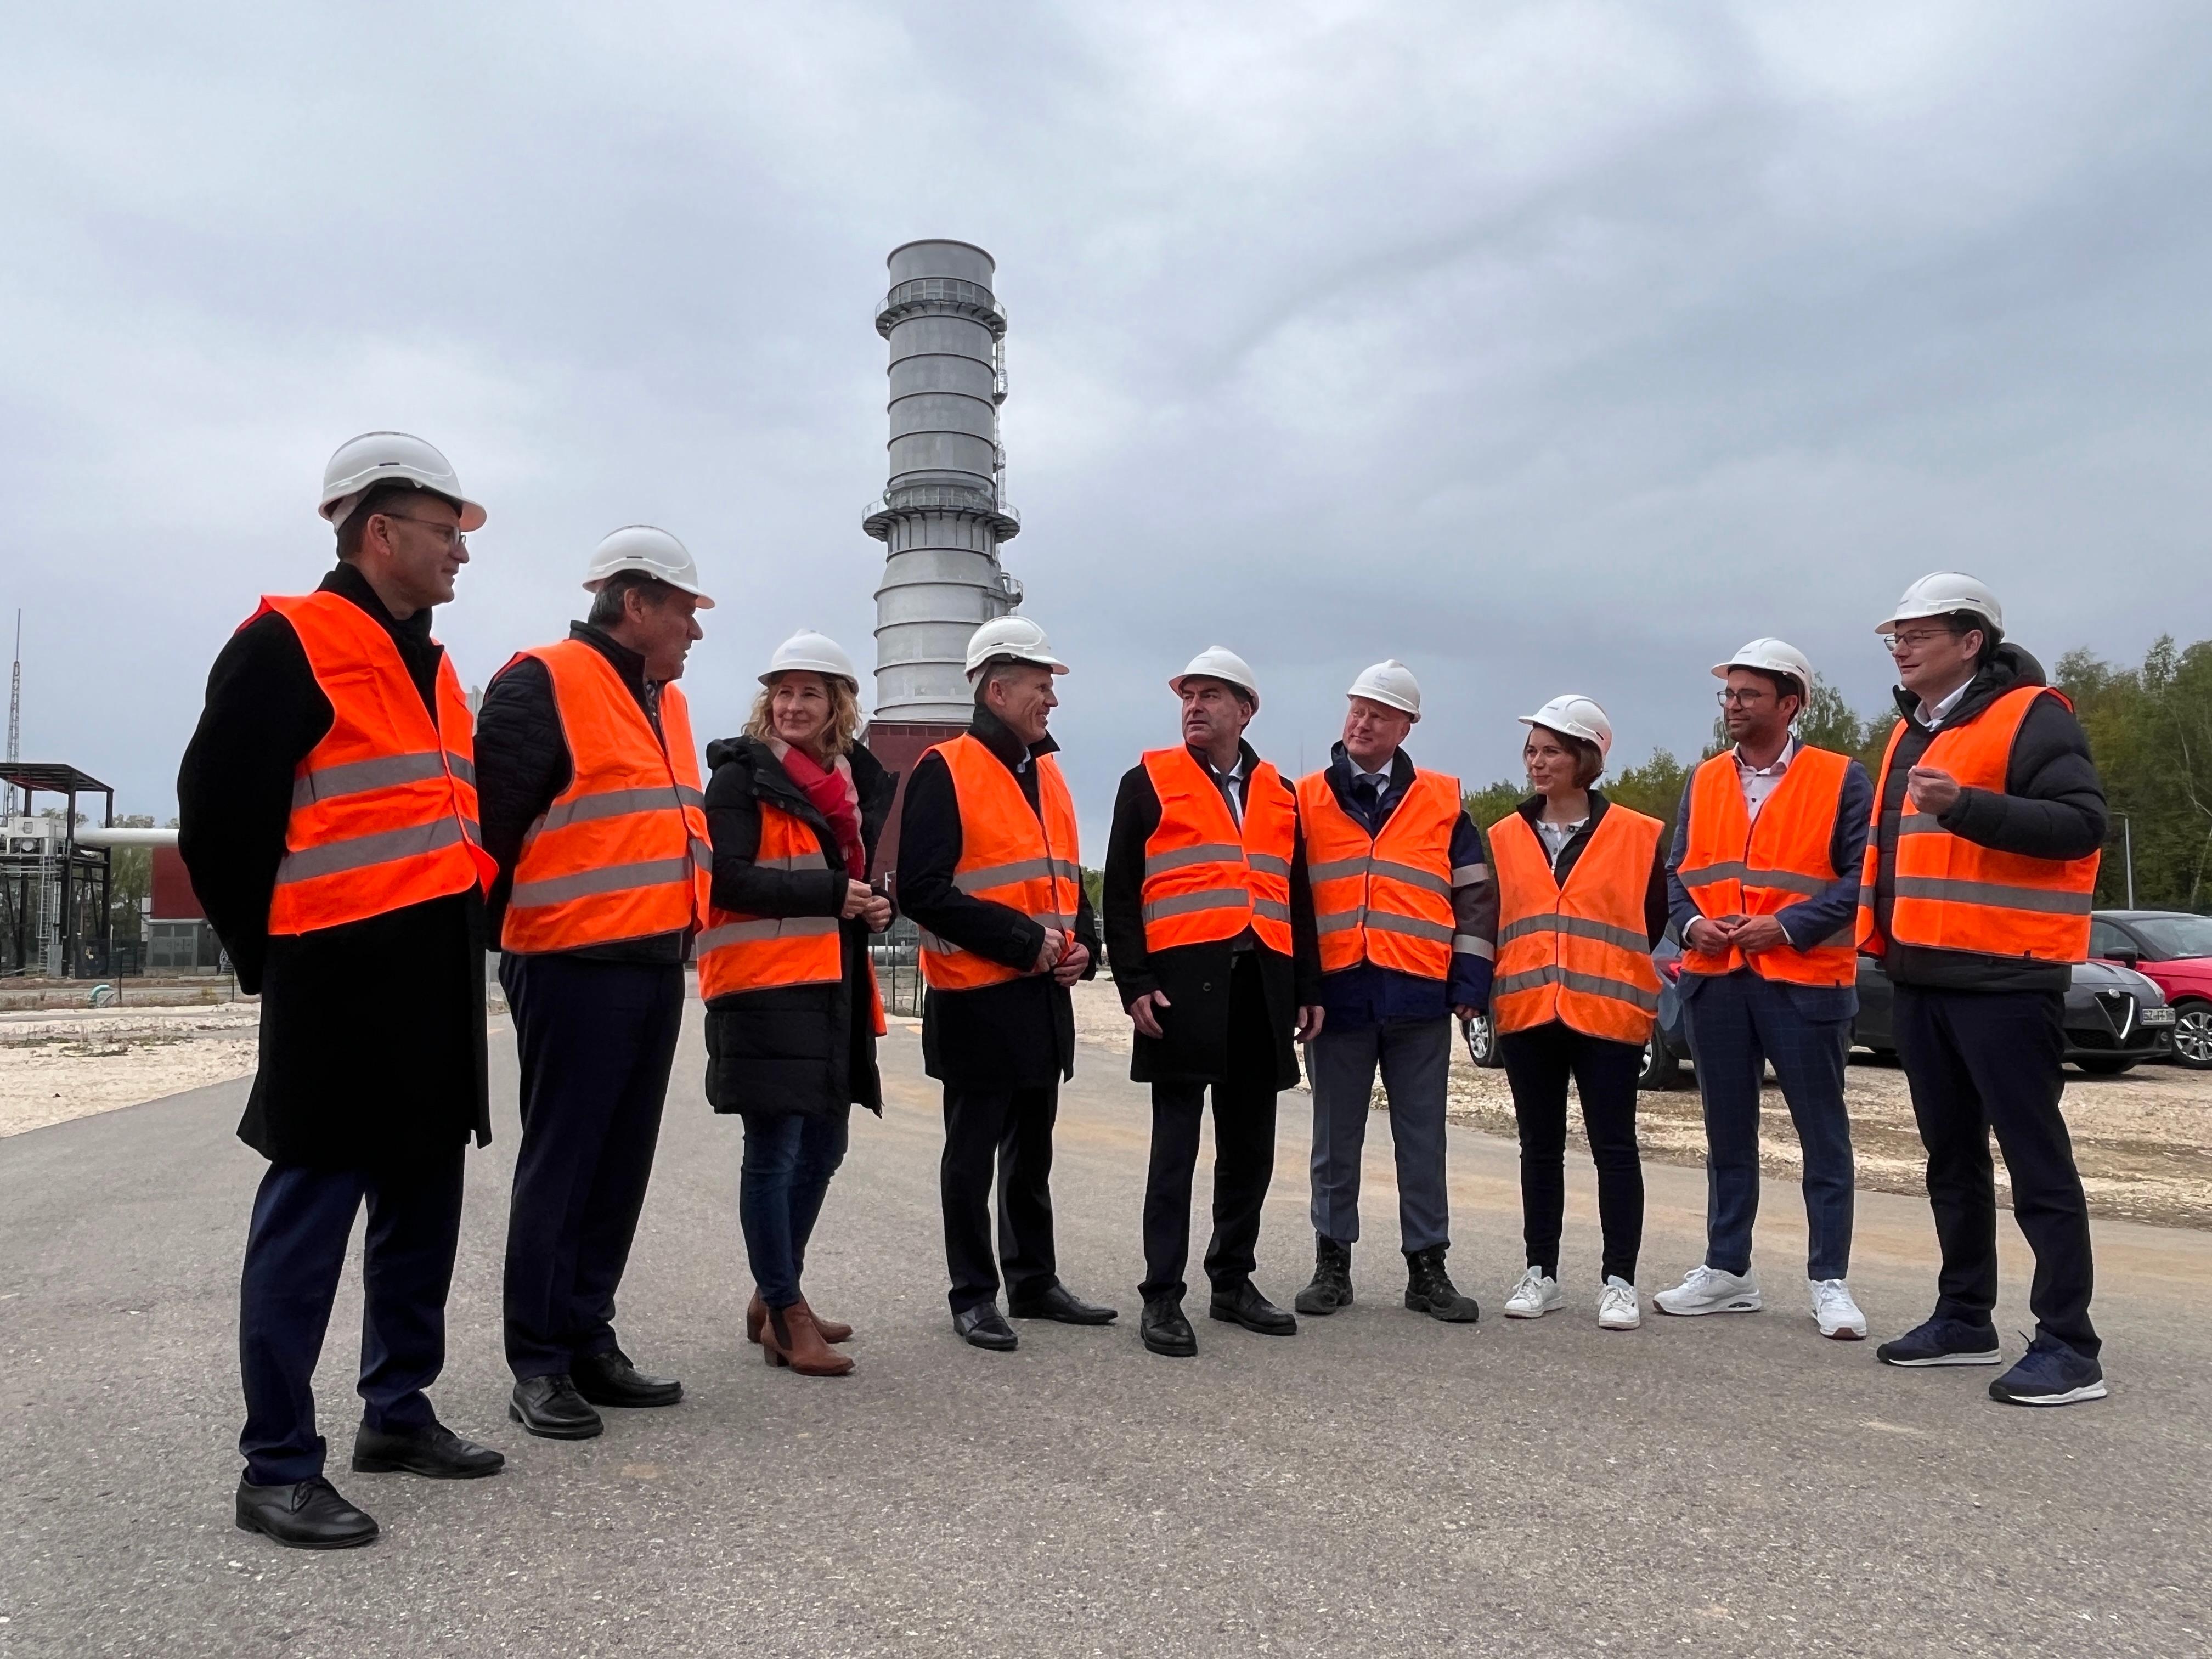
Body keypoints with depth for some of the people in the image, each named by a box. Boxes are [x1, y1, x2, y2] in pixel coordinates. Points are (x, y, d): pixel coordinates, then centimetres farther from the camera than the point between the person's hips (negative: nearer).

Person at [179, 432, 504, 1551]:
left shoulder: (429, 666, 17)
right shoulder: (290, 646, -9)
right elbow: (217, 817, -11)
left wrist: (455, 942, 14)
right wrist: (272, 956, -4)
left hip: (435, 990, 9)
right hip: (339, 990, -9)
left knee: (422, 1204, 15)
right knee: (310, 1214, -1)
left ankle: (397, 1413, 29)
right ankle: (276, 1468, 11)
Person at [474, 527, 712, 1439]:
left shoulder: (663, 700, 18)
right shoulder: (544, 684, -9)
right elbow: (490, 819, -12)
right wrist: (488, 937, -10)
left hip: (653, 966, 8)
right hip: (575, 969, -8)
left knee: (622, 1165, 12)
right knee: (561, 1165, -1)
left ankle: (588, 1341, 23)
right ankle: (539, 1364, 10)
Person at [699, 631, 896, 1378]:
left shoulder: (851, 779, 17)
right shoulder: (743, 777, -4)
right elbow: (728, 878, -14)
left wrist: (873, 906, 3)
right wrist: (830, 894, -19)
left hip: (833, 987, 8)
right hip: (764, 986, -7)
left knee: (821, 1146, 13)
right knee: (775, 1149, -4)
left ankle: (774, 1297, 29)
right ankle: (786, 1316, 9)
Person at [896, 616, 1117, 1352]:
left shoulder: (1048, 775, 14)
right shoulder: (946, 771, -10)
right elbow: (923, 890, -18)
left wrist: (1082, 945, 3)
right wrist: (1023, 938, -19)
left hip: (1044, 997, 7)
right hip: (976, 999, -7)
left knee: (1032, 1151, 16)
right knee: (973, 1153, 4)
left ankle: (1035, 1281, 28)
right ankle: (974, 1297, 15)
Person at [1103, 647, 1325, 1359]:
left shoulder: (1278, 793, 16)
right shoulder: (1149, 782, 4)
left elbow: (1296, 899, 17)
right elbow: (1121, 894, -1)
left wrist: (1309, 989, 11)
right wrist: (1135, 984, -10)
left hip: (1263, 988, 5)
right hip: (1183, 985, -4)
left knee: (1250, 1146, 11)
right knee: (1176, 1146, -2)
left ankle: (1233, 1281, 24)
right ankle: (1162, 1298, 6)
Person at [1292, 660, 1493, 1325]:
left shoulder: (1443, 801, 8)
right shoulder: (1304, 801, 8)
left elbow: (1476, 895, 9)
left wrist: (1470, 981, 1)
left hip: (1421, 996, 0)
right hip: (1337, 995, 0)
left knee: (1423, 1140, 6)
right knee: (1336, 1141, 9)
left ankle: (1427, 1269, 17)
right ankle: (1332, 1264, 20)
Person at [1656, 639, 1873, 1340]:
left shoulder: (1841, 778, -1)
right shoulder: (1704, 781, 12)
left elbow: (1862, 874, -8)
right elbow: (1677, 870, 13)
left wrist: (1787, 926, -17)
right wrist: (1693, 923, -6)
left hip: (1805, 981, -4)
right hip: (1714, 981, 5)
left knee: (1822, 1134, 3)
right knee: (1727, 1133, 12)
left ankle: (1829, 1281, 13)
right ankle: (1726, 1270, 22)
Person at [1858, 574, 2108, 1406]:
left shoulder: (2031, 715, -8)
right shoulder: (1911, 732, 17)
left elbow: (2081, 823, -19)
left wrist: (1968, 807, -29)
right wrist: (1881, 935, 16)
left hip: (2004, 978, -9)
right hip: (1924, 978, 9)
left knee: (2036, 1161, -4)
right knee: (1952, 1158, 15)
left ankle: (2069, 1347, 3)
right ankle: (1965, 1318, 25)